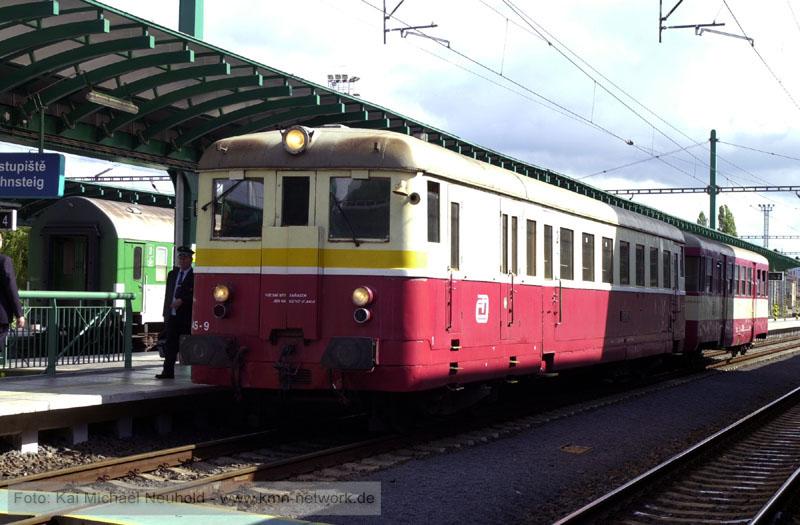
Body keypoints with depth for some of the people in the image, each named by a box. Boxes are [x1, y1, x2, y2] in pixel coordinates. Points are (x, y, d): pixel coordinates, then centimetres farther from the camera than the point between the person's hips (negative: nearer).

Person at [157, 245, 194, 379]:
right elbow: (168, 294, 20)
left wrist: (182, 300, -19)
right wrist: (166, 313, 16)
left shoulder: (195, 276, -4)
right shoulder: (172, 274, 17)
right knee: (170, 344, 4)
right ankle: (168, 372, 5)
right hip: (171, 315, 6)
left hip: (186, 316, -6)